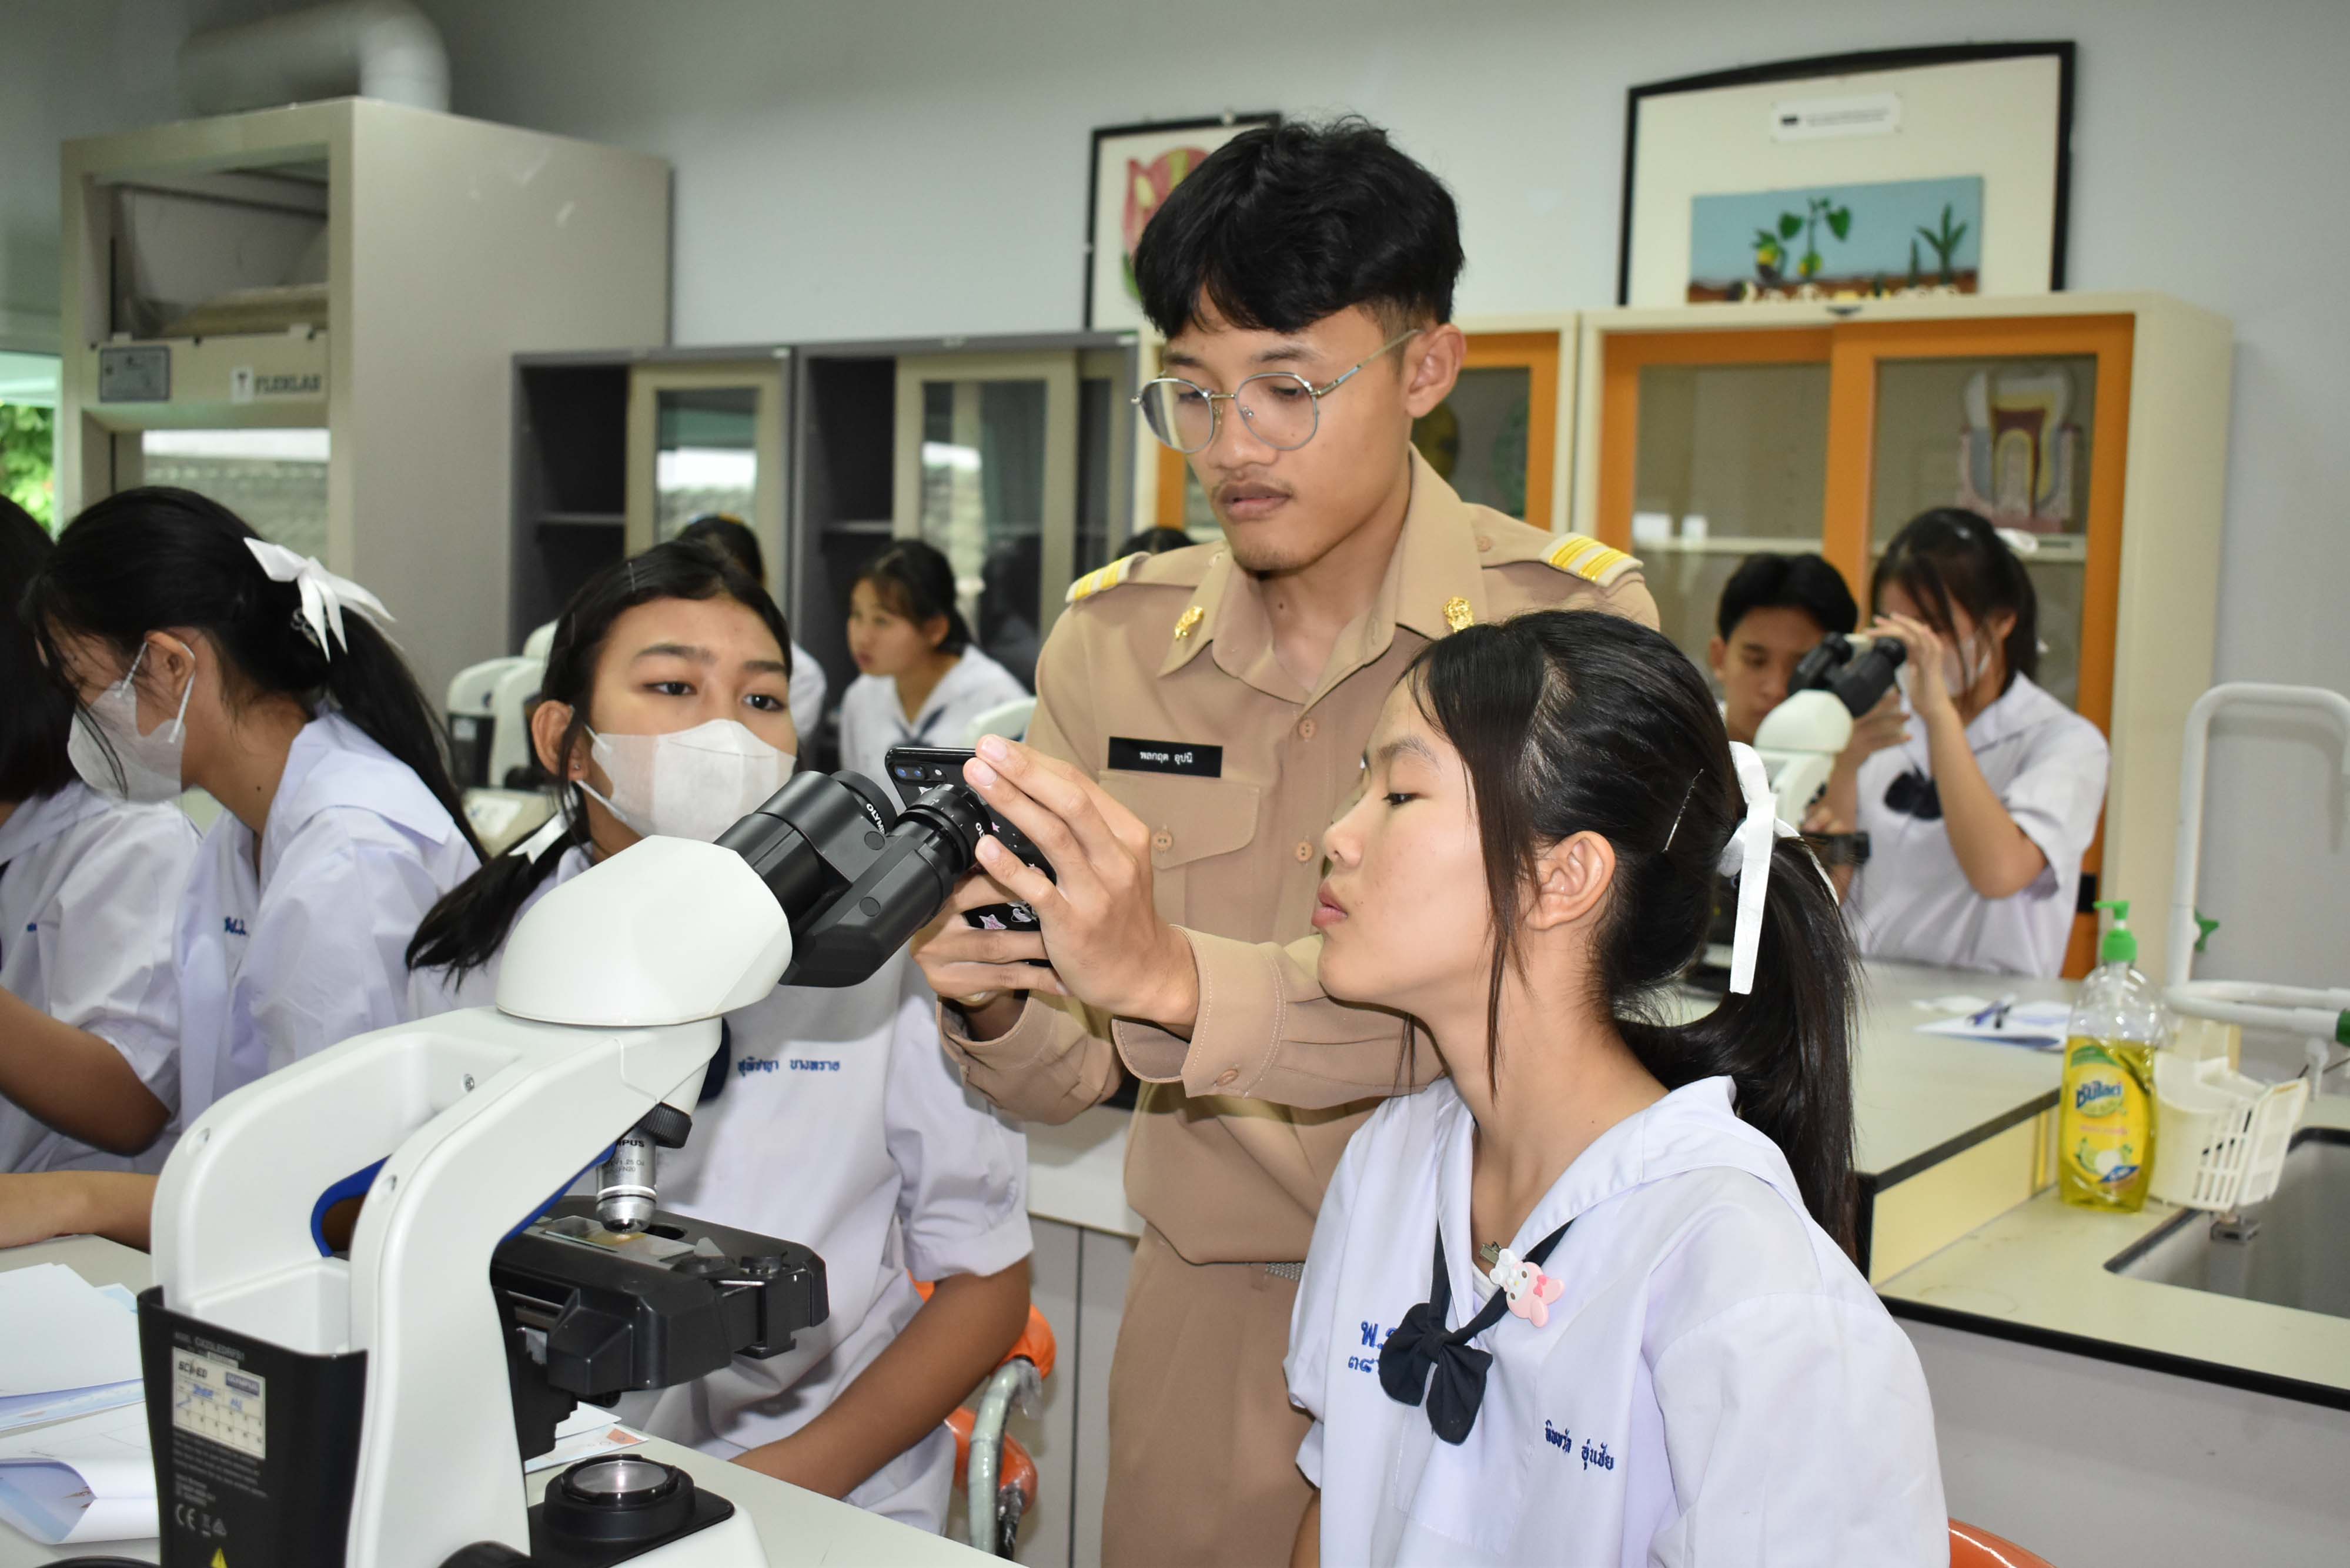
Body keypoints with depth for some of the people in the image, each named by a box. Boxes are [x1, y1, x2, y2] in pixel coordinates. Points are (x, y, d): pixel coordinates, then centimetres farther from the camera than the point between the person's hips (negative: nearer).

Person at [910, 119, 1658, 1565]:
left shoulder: (1571, 623, -14)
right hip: (1211, 1307, 3)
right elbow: (1073, 1079, -2)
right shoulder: (1115, 640, -4)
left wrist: (1176, 979, -39)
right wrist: (999, 1000, -24)